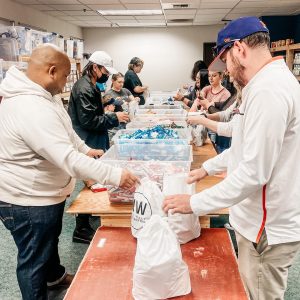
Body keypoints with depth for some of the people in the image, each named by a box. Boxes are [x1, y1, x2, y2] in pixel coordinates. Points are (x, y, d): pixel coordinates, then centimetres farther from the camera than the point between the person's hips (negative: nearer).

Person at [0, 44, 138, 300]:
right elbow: (68, 159, -38)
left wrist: (86, 149, 12)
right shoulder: (32, 109, -34)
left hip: (44, 192, 11)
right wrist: (115, 176, -36)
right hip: (29, 201, -11)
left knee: (51, 239, 32)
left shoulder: (39, 95, 2)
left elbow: (63, 131, 17)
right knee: (34, 259, 10)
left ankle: (55, 276, 57)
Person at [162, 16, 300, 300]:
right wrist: (208, 167, 21)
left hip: (268, 230, -9)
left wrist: (195, 203, -21)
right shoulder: (270, 83, 10)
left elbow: (253, 173, -29)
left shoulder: (268, 91, -26)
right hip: (261, 221, 9)